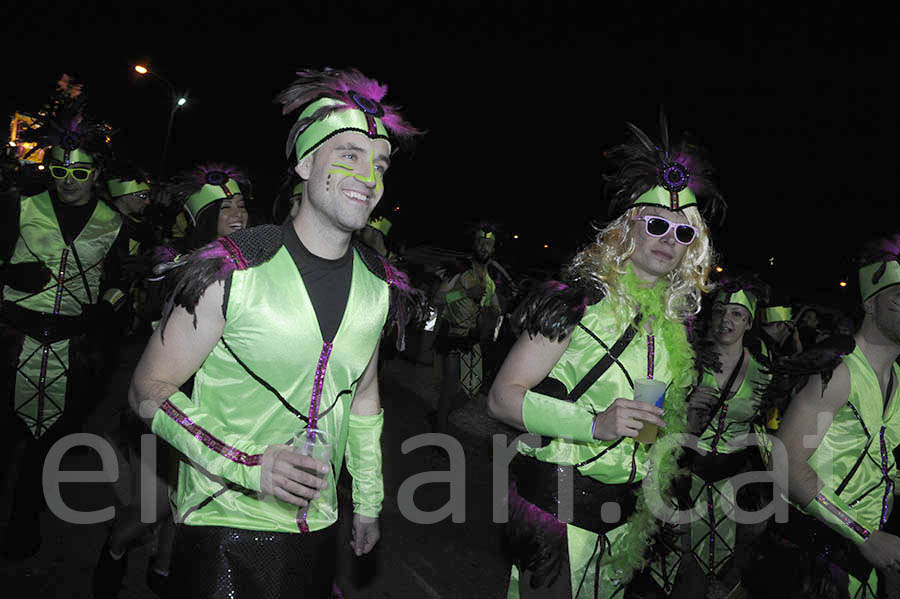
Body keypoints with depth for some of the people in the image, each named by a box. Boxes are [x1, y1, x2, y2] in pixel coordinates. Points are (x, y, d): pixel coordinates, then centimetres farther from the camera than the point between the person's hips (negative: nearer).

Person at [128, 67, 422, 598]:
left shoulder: (379, 287, -1)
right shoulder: (231, 272, -17)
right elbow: (149, 390, -12)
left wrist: (369, 502, 13)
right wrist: (251, 465, -23)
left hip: (316, 526, 5)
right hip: (223, 525, -4)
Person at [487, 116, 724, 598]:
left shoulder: (675, 322, 7)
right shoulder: (578, 301, -13)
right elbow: (502, 397, -17)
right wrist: (594, 424, -26)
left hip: (625, 518, 6)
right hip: (553, 505, -6)